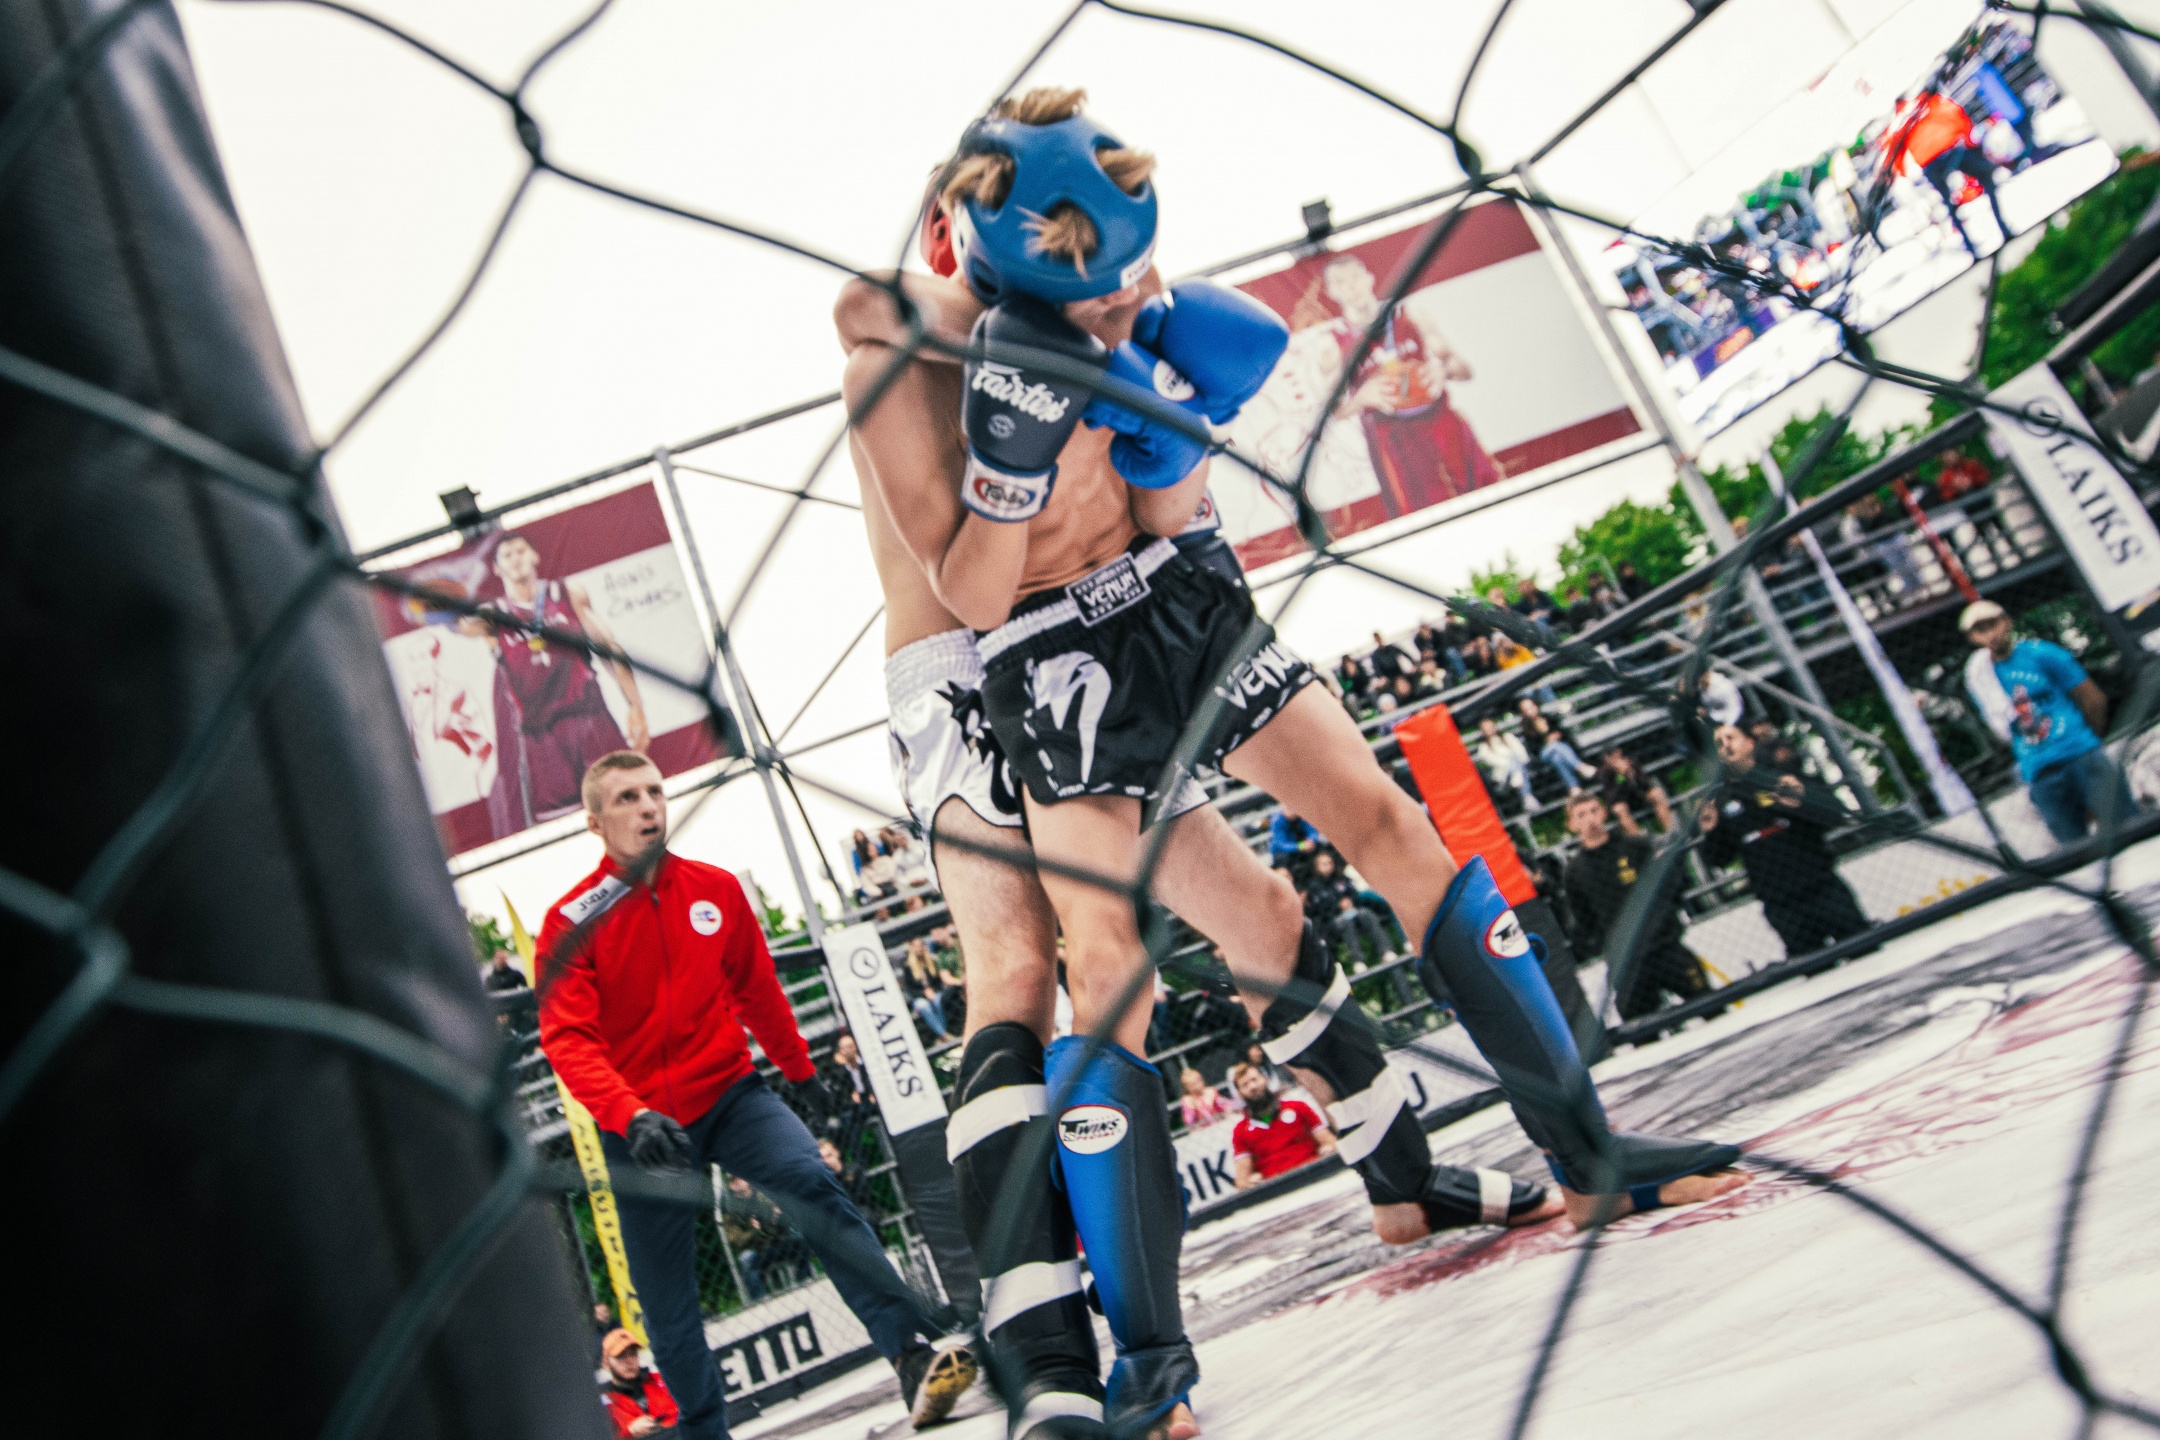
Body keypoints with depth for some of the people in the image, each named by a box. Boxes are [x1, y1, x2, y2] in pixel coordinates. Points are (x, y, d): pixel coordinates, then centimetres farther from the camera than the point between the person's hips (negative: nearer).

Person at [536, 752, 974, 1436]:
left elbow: (757, 989, 15)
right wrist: (631, 1116, -33)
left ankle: (913, 1353, -23)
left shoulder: (717, 888, 1)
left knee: (814, 1188, -23)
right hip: (640, 1129, -1)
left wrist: (801, 1071, 26)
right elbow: (567, 1039, -17)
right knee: (666, 1303, 6)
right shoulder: (571, 921, -9)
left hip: (730, 1092, 1)